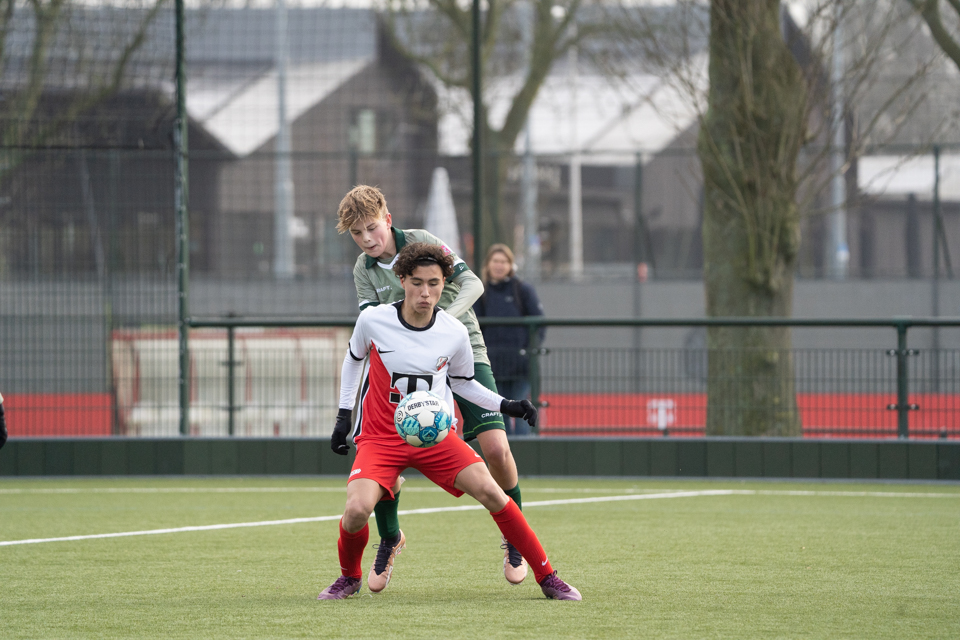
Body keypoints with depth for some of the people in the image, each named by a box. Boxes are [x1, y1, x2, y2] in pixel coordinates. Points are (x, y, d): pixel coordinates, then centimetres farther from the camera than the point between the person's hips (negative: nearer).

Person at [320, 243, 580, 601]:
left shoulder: (454, 333, -6)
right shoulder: (373, 321, -10)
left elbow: (462, 382, 13)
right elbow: (354, 359, 12)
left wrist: (505, 405, -1)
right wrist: (344, 414, 10)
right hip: (380, 436, -1)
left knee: (490, 491, -17)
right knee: (356, 510, -26)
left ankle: (546, 577, -5)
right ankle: (349, 577, 7)